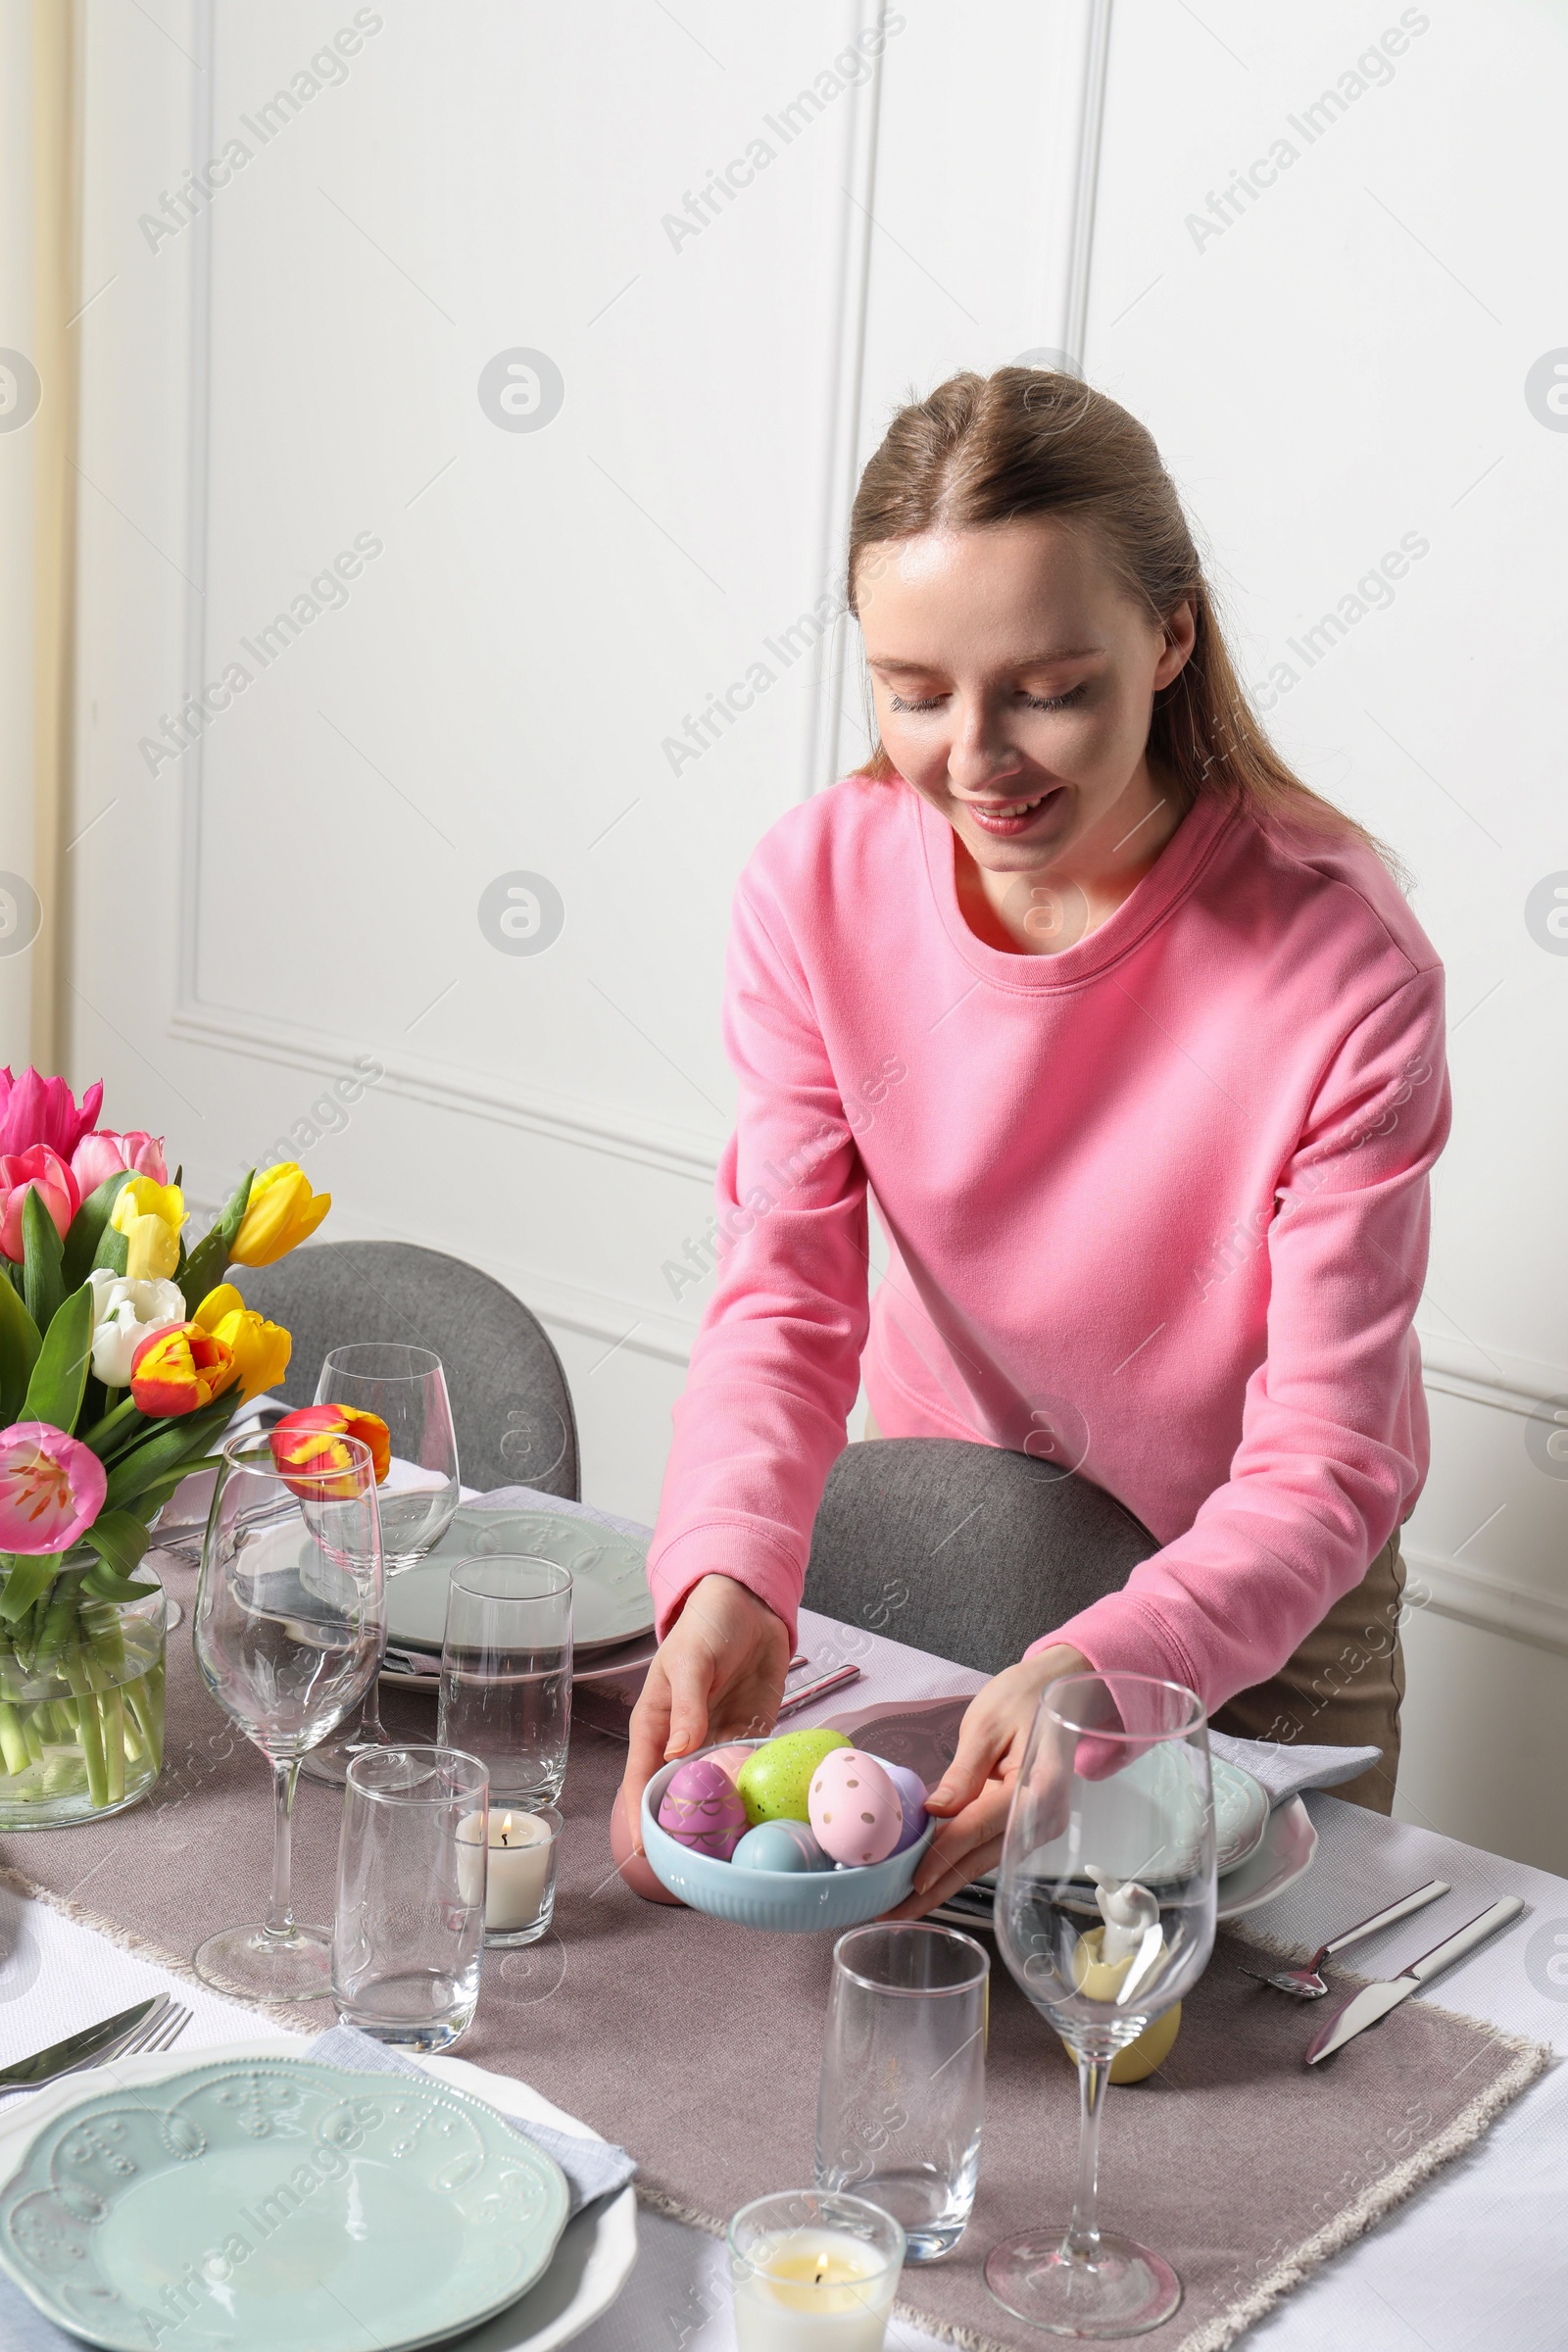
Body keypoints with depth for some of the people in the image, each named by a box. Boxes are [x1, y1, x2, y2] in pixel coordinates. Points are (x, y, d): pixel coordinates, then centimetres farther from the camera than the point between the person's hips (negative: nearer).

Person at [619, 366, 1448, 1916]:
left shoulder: (1342, 968, -30)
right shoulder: (816, 888, -19)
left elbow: (1326, 1462, -29)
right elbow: (783, 1302, -19)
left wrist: (1094, 1674, -47)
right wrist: (726, 1579, -39)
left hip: (1252, 1590, -2)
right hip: (932, 1545, 3)